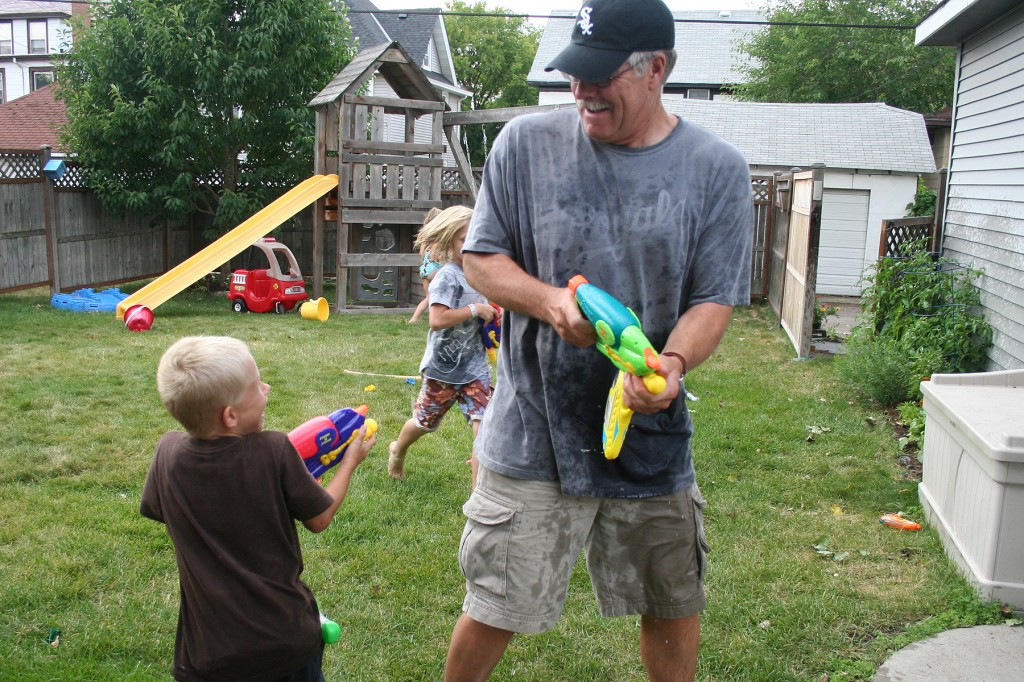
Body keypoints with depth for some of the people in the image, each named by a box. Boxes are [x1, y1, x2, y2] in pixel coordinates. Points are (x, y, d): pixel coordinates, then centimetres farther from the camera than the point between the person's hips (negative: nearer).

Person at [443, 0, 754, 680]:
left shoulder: (717, 169, -3)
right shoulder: (526, 143, -3)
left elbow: (714, 298, -3)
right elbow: (480, 258, 2)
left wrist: (672, 362, -24)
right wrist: (550, 301, -18)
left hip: (653, 432, 1)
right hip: (534, 427, -1)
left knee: (672, 606, 18)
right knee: (495, 610, 8)